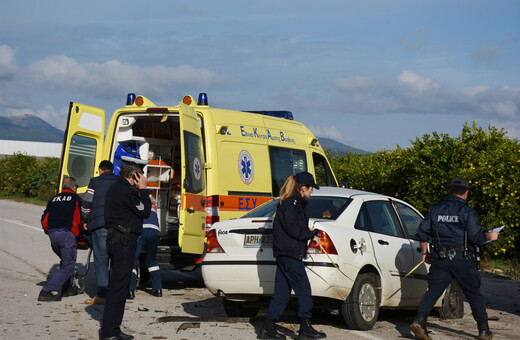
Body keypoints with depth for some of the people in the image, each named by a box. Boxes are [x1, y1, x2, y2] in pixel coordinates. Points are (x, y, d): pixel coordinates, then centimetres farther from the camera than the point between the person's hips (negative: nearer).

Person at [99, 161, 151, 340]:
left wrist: (139, 191, 12)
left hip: (115, 239, 11)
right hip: (124, 241, -11)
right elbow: (145, 212, -12)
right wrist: (143, 189, -5)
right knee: (119, 287, -8)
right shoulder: (126, 191, -15)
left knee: (117, 286, 15)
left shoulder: (116, 188, 18)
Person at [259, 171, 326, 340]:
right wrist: (311, 235, -9)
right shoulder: (292, 202, -13)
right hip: (289, 253, -10)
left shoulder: (297, 202, 19)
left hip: (284, 254, 10)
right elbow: (292, 229, -19)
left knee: (282, 292, 10)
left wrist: (306, 231, 10)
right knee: (304, 289, -4)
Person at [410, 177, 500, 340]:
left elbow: (422, 232, 9)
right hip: (461, 259, -3)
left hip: (440, 259, 3)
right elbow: (476, 236, -12)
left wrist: (425, 252, 20)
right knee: (474, 294, 9)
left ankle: (419, 321, -17)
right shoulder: (467, 212, -6)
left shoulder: (435, 210, 9)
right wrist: (490, 236, 7)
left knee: (433, 291, 2)